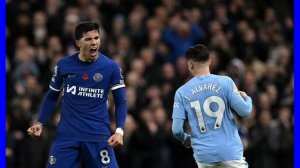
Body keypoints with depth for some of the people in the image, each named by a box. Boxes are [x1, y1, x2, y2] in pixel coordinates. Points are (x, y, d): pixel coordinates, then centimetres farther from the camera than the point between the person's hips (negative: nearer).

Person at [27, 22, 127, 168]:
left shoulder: (111, 67, -3)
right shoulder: (64, 65, 1)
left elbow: (120, 102, 1)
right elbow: (52, 96, 15)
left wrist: (119, 131, -12)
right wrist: (40, 123, 4)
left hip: (98, 135, -1)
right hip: (67, 134, 1)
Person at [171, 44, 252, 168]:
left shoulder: (182, 92, 2)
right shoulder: (225, 82, -4)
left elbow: (176, 129, -1)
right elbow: (244, 111, -6)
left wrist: (186, 139, 21)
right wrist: (247, 98, 17)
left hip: (203, 155, 2)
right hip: (230, 152, -2)